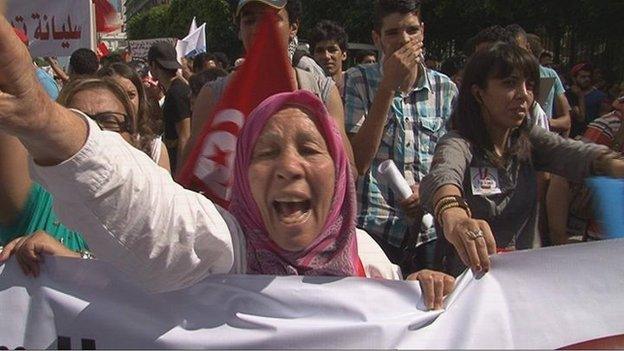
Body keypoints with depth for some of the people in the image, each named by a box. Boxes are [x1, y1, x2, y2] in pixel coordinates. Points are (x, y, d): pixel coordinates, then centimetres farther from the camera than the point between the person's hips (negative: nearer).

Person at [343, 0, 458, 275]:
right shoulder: (358, 81, -1)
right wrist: (389, 85, -15)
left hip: (432, 231, 3)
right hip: (375, 229, -3)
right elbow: (357, 163, -12)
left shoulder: (445, 89, 7)